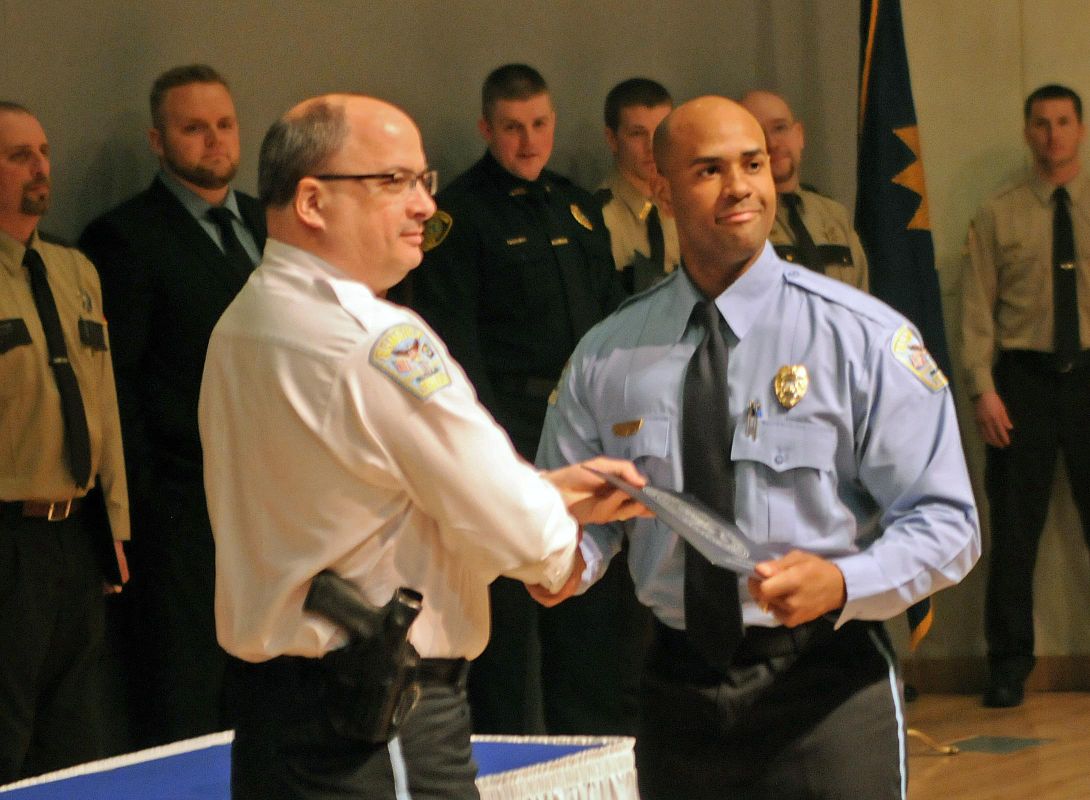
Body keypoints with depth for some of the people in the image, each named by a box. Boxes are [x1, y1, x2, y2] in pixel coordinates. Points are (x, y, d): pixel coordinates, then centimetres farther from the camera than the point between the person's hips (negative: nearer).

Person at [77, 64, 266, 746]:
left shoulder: (268, 225, 15)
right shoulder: (126, 237, -6)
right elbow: (114, 381, -8)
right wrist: (140, 497, -12)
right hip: (187, 504, -6)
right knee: (182, 712, -2)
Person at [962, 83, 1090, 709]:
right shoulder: (999, 215, 6)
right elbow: (978, 306, 2)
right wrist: (983, 387, -8)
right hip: (1024, 376, -1)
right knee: (1016, 529, 1)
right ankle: (1010, 667, 8)